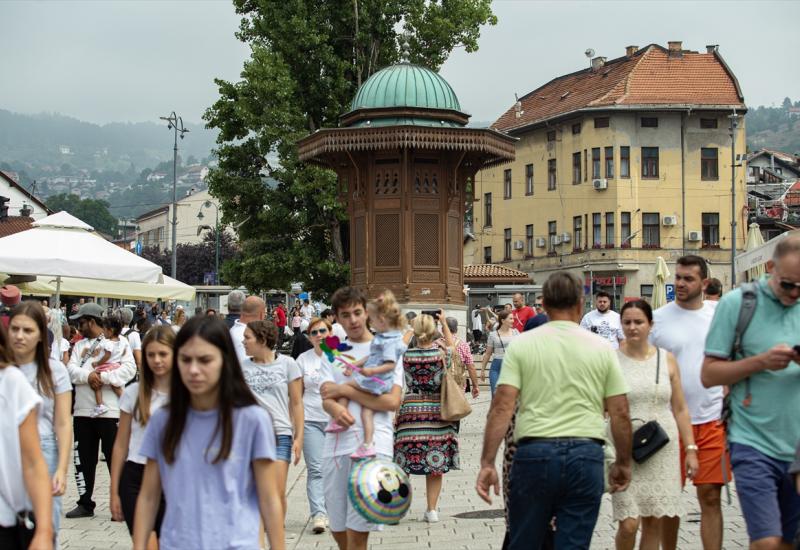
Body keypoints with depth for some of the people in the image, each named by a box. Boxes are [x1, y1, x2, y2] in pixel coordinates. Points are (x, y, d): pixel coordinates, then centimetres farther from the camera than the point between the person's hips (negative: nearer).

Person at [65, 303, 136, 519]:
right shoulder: (79, 345, 16)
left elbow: (129, 369, -13)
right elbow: (71, 369, 3)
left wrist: (103, 377, -21)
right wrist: (87, 375, -17)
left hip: (109, 411, -6)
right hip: (82, 411, 6)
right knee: (84, 459, 11)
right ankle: (85, 503, 21)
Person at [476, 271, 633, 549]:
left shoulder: (522, 344, 1)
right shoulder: (602, 348, 5)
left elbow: (502, 407, -7)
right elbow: (620, 414, 4)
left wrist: (487, 463, -6)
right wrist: (623, 463, 16)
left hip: (534, 453, 0)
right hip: (586, 454, 1)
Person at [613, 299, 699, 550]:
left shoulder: (666, 359, 6)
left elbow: (680, 409, 10)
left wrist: (691, 449, 6)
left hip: (663, 449, 3)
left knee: (654, 521, 5)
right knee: (629, 524, -8)